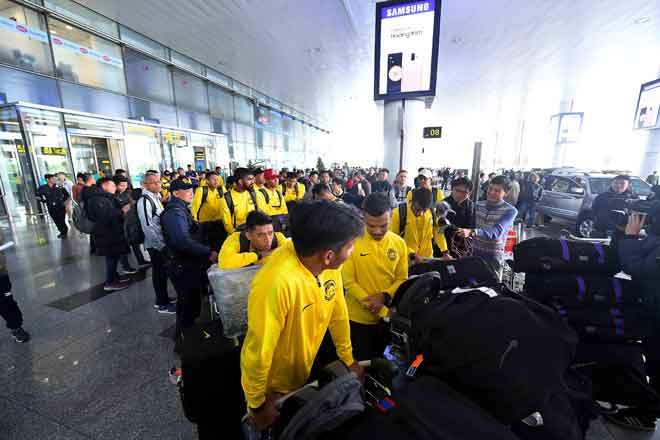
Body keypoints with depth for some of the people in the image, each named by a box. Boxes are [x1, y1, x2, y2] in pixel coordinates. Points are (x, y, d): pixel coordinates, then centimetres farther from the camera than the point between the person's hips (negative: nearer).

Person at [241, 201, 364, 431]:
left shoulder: (329, 263, -19)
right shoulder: (277, 282, -41)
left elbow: (338, 313, -5)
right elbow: (258, 351, -28)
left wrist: (348, 359, 5)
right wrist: (258, 405, -12)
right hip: (273, 387, -5)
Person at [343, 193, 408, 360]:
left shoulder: (399, 243, -6)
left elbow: (402, 279, 1)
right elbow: (349, 282, -17)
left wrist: (384, 297, -18)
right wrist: (382, 311, -18)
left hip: (388, 317, 3)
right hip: (359, 318, -3)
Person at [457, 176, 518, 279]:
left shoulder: (510, 211, -9)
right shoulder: (478, 205, 5)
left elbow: (497, 232, -26)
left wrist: (472, 232, -40)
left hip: (493, 256, -3)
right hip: (474, 253, 4)